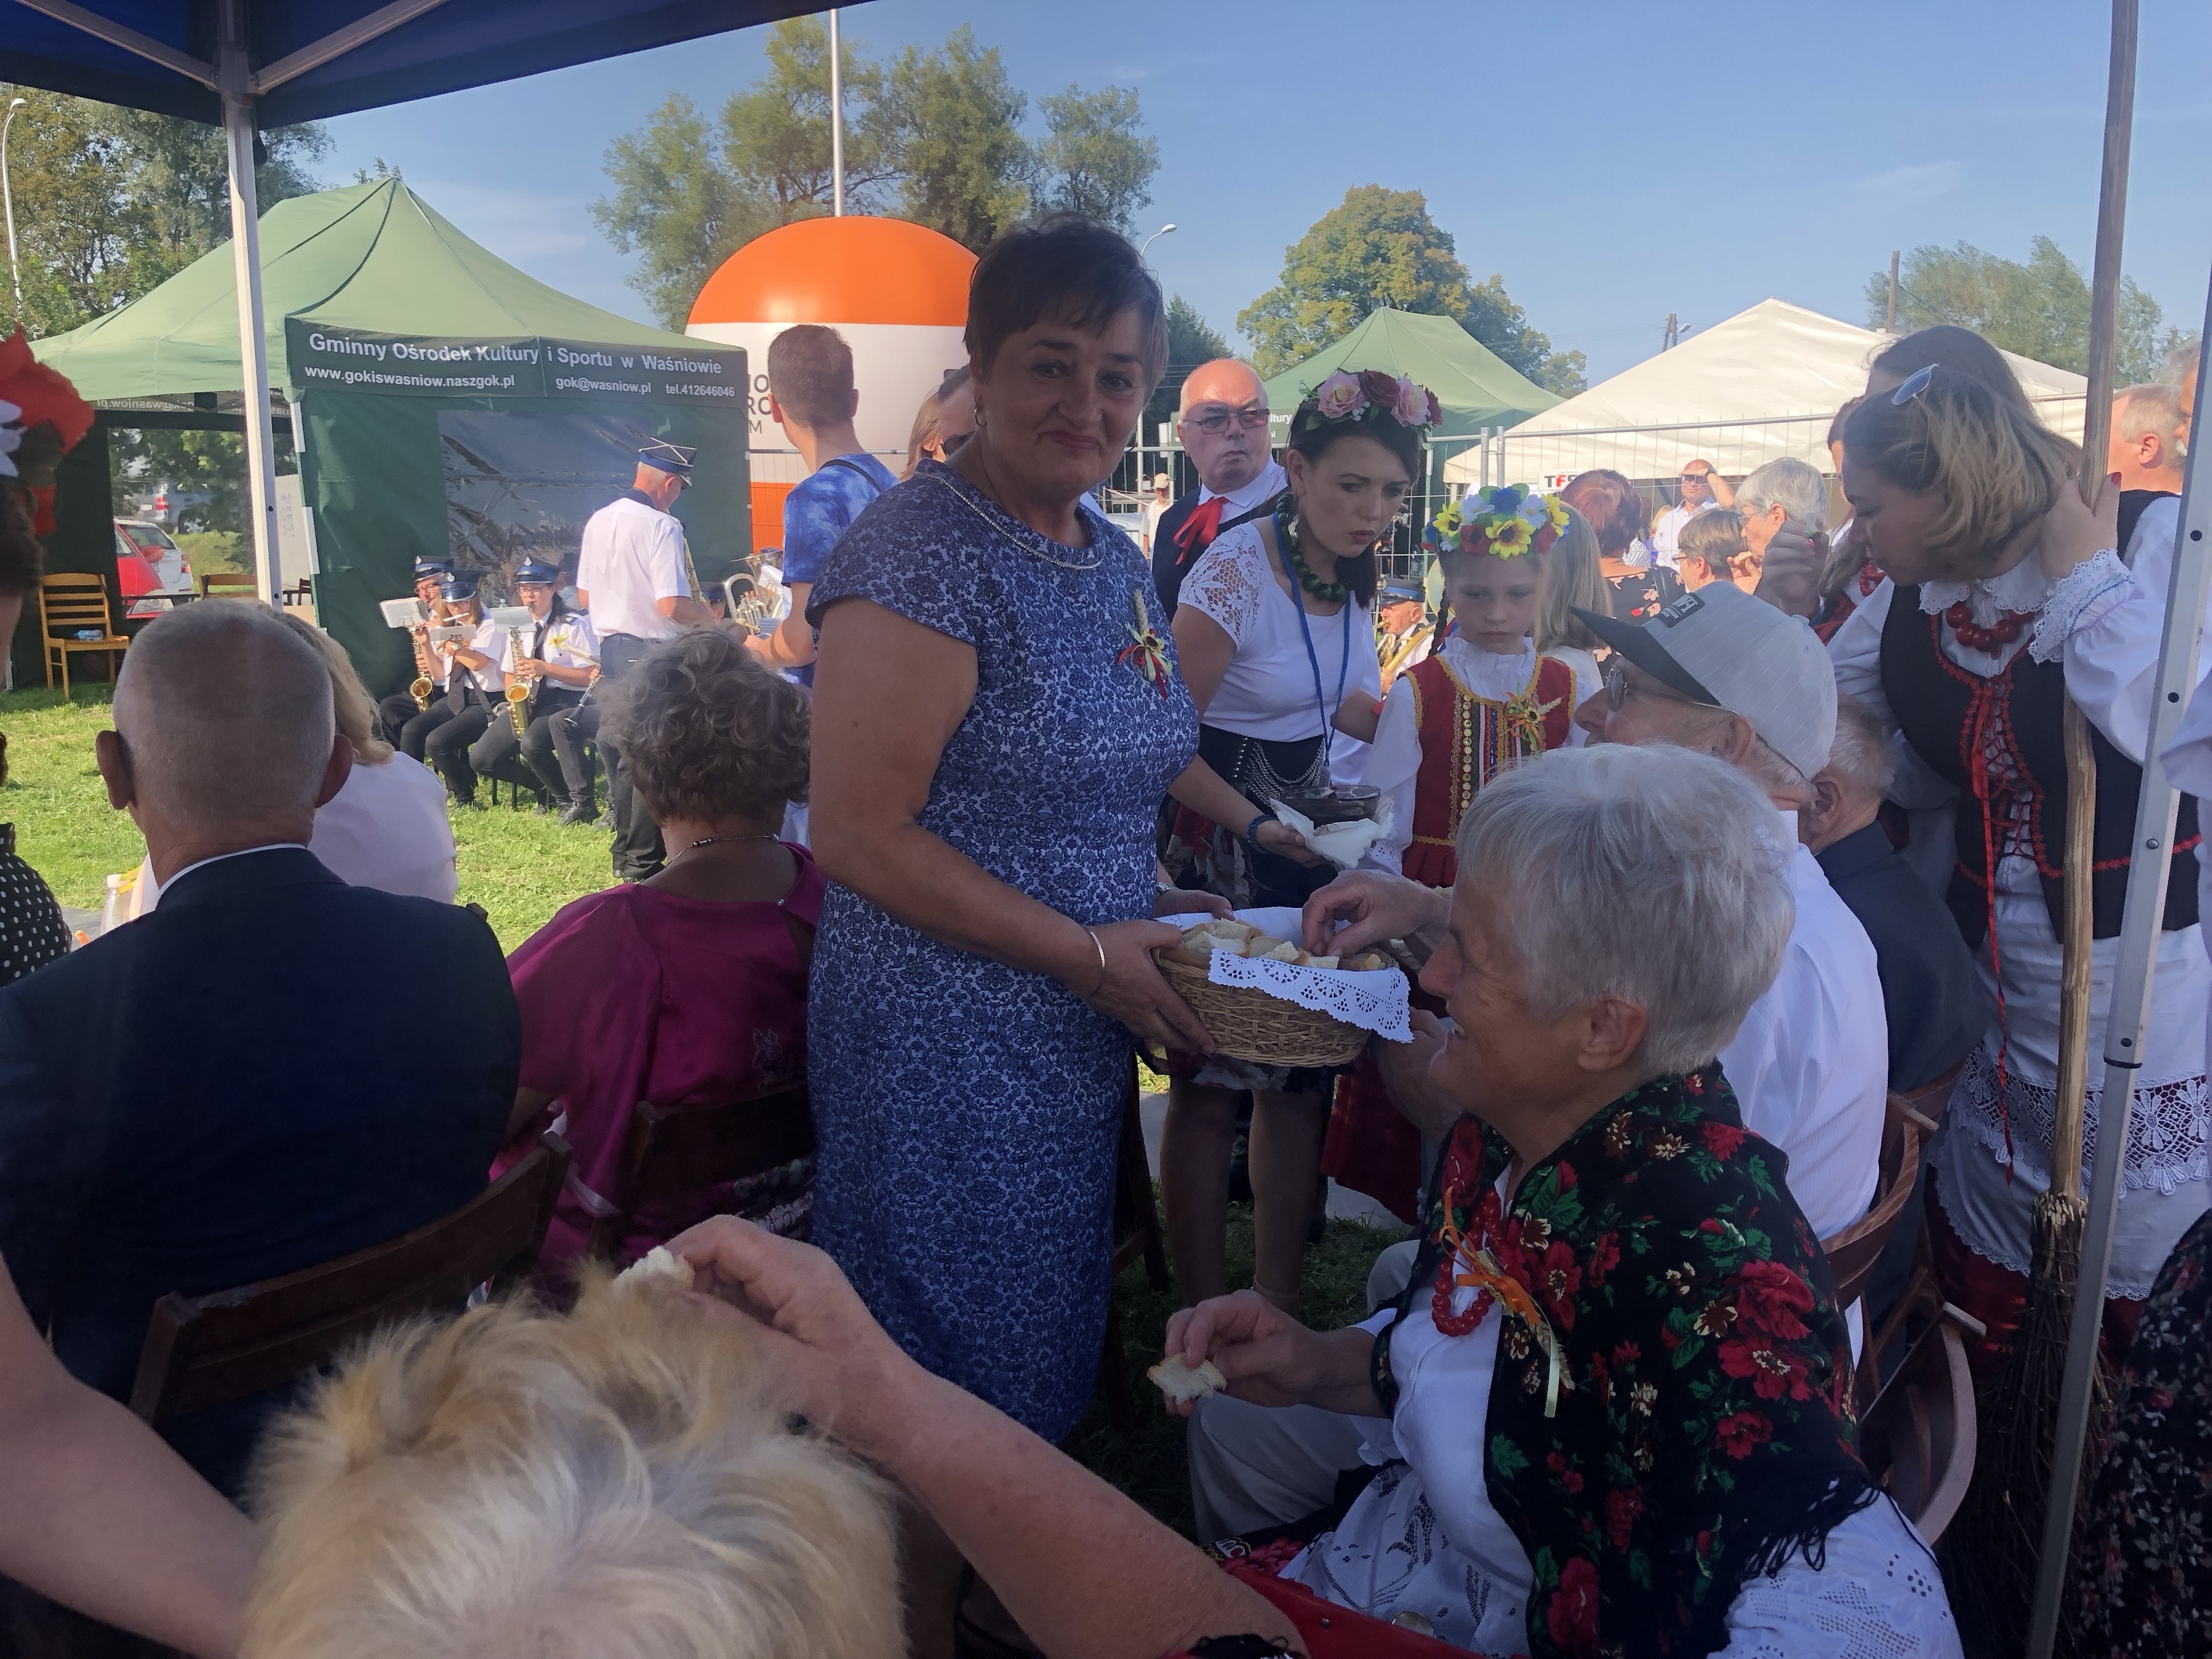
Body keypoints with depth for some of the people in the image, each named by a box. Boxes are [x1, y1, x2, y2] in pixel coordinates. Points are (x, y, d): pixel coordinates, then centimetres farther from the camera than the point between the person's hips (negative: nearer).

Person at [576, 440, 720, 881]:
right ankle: (643, 861, 3)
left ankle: (625, 852, 24)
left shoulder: (598, 521, 8)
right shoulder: (662, 526, -16)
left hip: (611, 650, 8)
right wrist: (706, 613, -4)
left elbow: (583, 596, 14)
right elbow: (672, 605, -22)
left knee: (625, 754, 16)